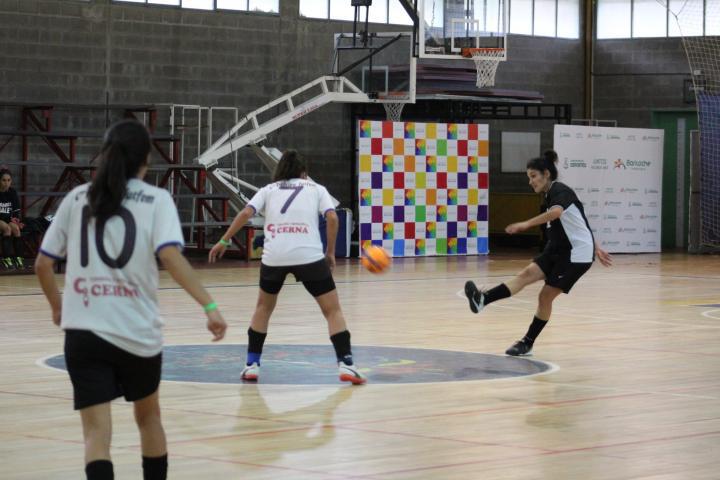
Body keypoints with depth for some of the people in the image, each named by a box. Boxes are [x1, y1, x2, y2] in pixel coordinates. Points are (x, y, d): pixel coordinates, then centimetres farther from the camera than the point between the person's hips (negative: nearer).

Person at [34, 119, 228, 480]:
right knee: (148, 416, 24)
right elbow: (170, 256, -15)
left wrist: (57, 305, 29)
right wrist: (209, 306, -18)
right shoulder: (156, 199, 2)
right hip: (138, 331, 0)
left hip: (84, 330, 0)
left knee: (96, 429, -5)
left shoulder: (77, 198, 9)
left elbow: (42, 264, 11)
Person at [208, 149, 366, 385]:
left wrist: (224, 241, 10)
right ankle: (346, 364, -7)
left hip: (274, 256, 2)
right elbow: (332, 218, 3)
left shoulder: (268, 190, 21)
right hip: (309, 255, -2)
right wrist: (330, 252, 10)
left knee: (263, 307, 25)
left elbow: (245, 213, 5)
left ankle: (252, 365, 21)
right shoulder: (316, 188, 19)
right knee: (333, 310, 7)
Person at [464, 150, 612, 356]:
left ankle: (528, 343, -2)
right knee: (527, 273, -14)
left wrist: (526, 224, -51)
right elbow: (579, 223, 24)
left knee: (545, 297, -7)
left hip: (577, 254, -8)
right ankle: (483, 299, -29)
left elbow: (556, 212, -39)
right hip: (559, 249, 8)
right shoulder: (550, 197, 15)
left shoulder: (560, 191, -15)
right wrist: (596, 249, 30)